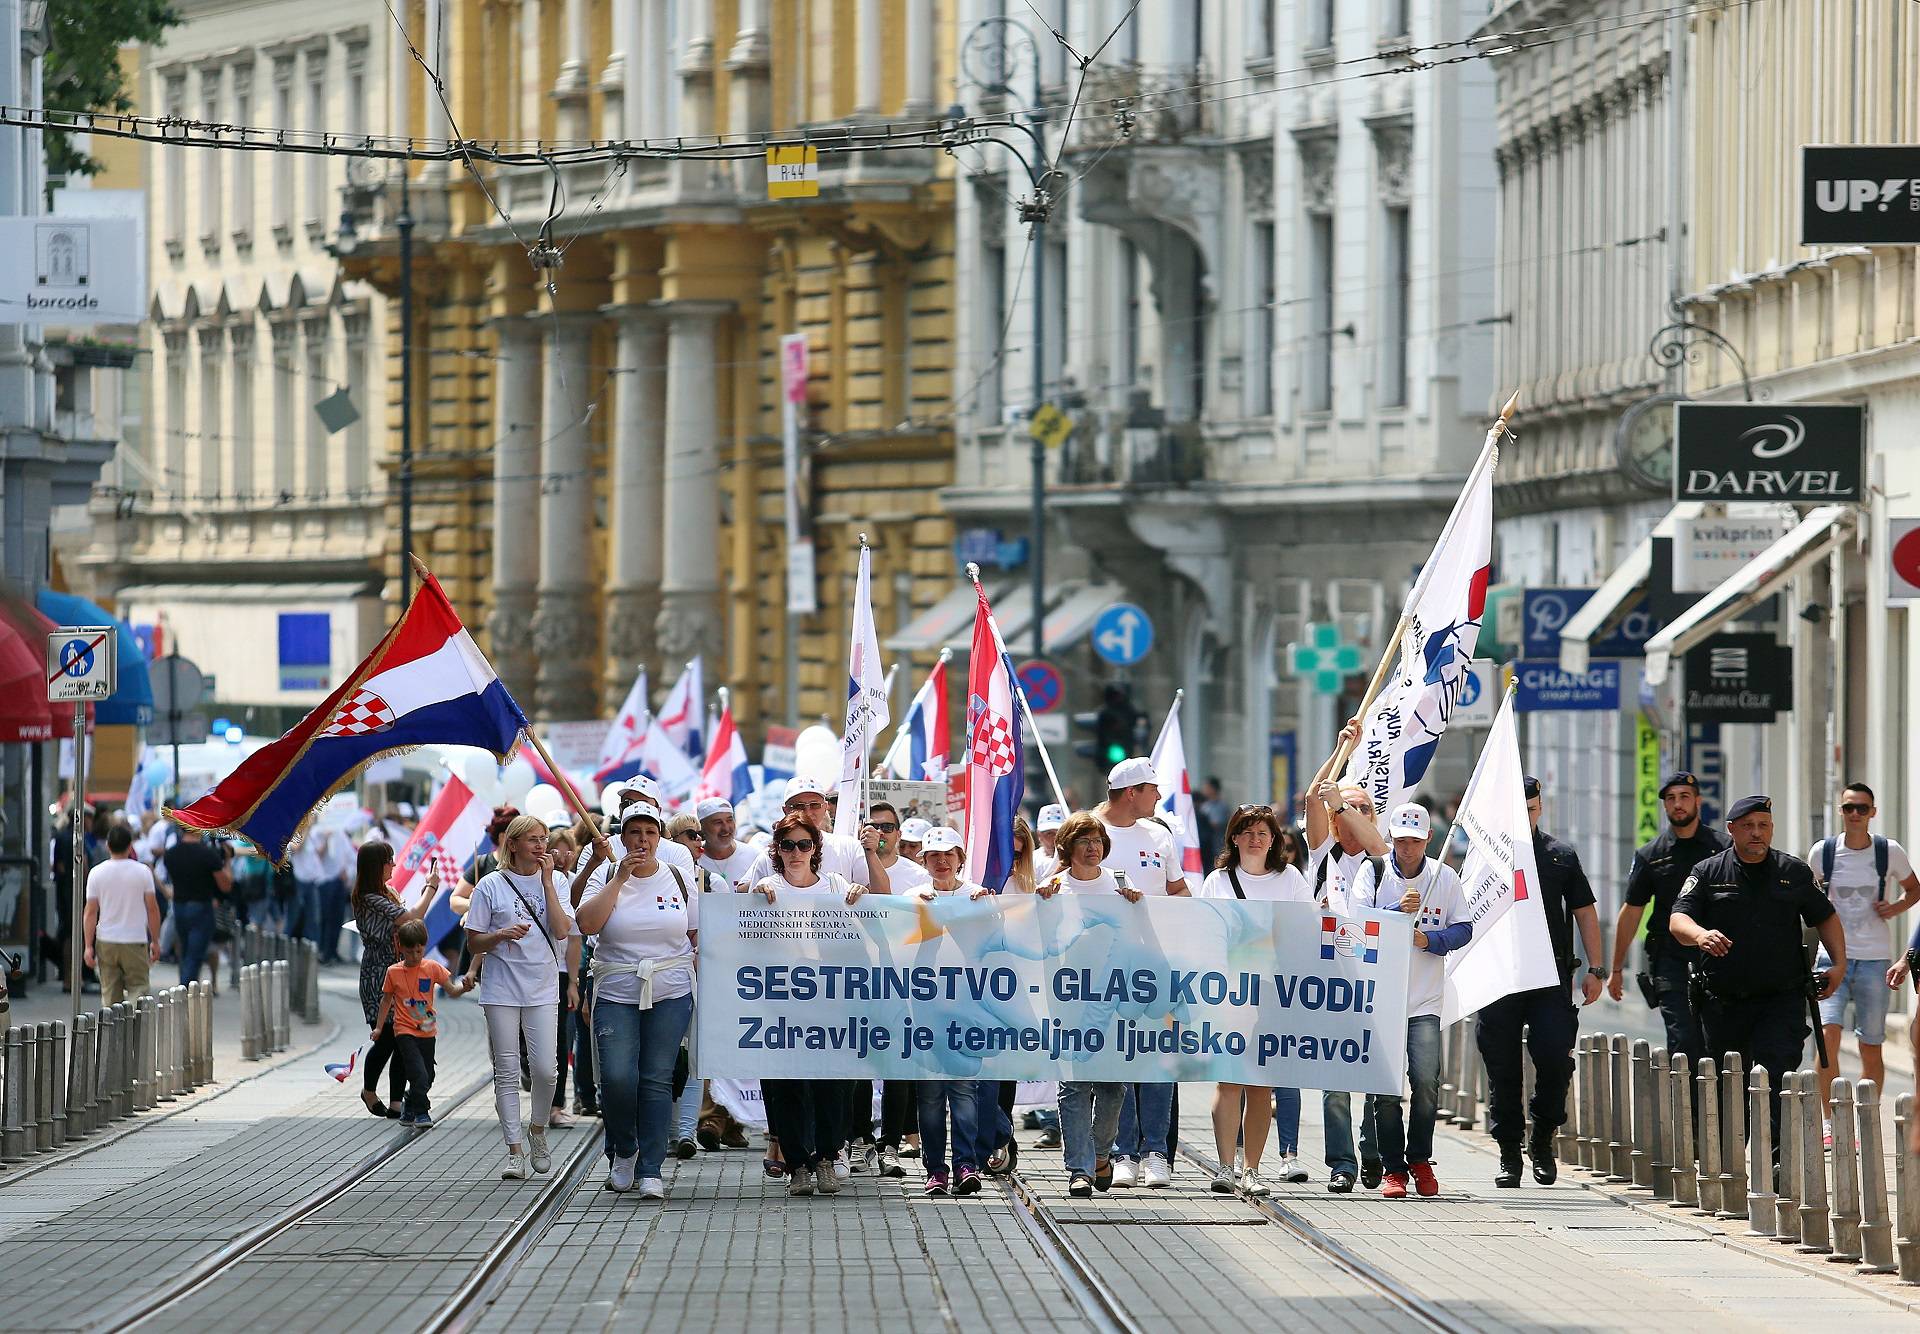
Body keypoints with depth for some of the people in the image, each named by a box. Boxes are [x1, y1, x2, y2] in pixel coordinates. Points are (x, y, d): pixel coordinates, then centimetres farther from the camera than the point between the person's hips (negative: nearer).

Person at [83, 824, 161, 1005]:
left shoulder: (96, 873, -2)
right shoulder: (142, 871, -4)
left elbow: (91, 912, -2)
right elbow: (152, 909, -2)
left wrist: (88, 946, 2)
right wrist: (155, 941, 8)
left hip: (106, 942, 2)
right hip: (136, 941, -2)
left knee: (109, 994, 9)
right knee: (138, 989, 0)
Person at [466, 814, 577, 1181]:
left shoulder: (553, 883, 6)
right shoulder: (491, 886, 1)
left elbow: (562, 931, -8)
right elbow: (474, 944, 3)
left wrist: (547, 880, -8)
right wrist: (502, 935, -18)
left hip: (542, 988, 1)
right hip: (502, 988, -1)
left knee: (544, 1068, -8)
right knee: (507, 1072, -1)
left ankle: (538, 1132, 18)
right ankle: (515, 1151, 4)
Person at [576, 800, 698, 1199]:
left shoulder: (678, 880, 8)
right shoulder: (608, 878, 4)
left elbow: (699, 936, 13)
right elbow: (587, 924, -13)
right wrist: (621, 878, -13)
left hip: (670, 994, 1)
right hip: (616, 995, -1)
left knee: (658, 1079, -3)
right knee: (617, 1077, -13)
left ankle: (651, 1170, 1)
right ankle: (623, 1150, 14)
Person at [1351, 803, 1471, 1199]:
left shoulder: (1444, 878, 7)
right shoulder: (1373, 872, 4)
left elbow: (1463, 929, 5)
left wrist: (1429, 939, -13)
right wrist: (1398, 910, -21)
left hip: (1425, 1001, 0)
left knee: (1426, 1081, -10)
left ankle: (1420, 1159, 9)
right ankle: (1393, 1167, 7)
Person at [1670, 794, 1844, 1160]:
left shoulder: (1794, 872, 9)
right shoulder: (1708, 873, 4)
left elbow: (1825, 917, 18)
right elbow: (1677, 920, -6)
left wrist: (1839, 964, 5)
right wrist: (1700, 935, -29)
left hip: (1782, 1001, -1)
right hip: (1724, 1002, 1)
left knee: (1777, 1078, -15)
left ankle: (1777, 1159, -21)